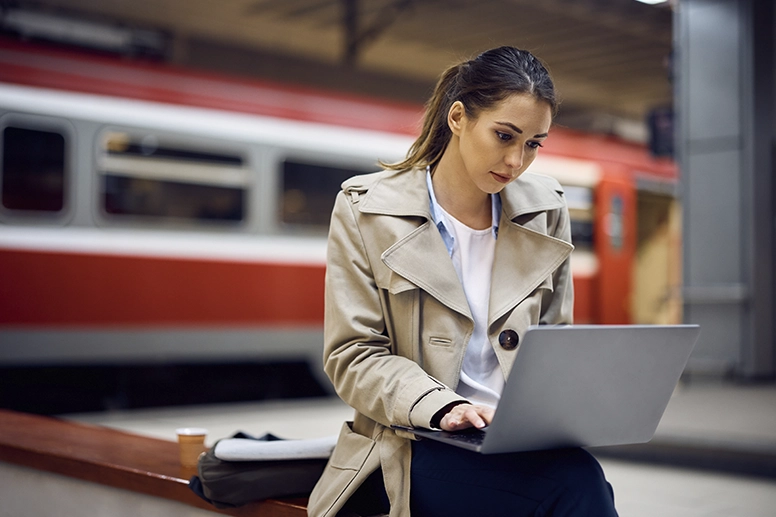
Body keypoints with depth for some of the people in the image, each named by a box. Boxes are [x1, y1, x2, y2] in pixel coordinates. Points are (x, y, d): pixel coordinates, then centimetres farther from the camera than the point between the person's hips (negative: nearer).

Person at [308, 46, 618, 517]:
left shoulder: (546, 210, 10)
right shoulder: (365, 209, -1)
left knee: (583, 478, -31)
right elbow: (352, 355, -4)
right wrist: (442, 406, -20)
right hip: (414, 448, -4)